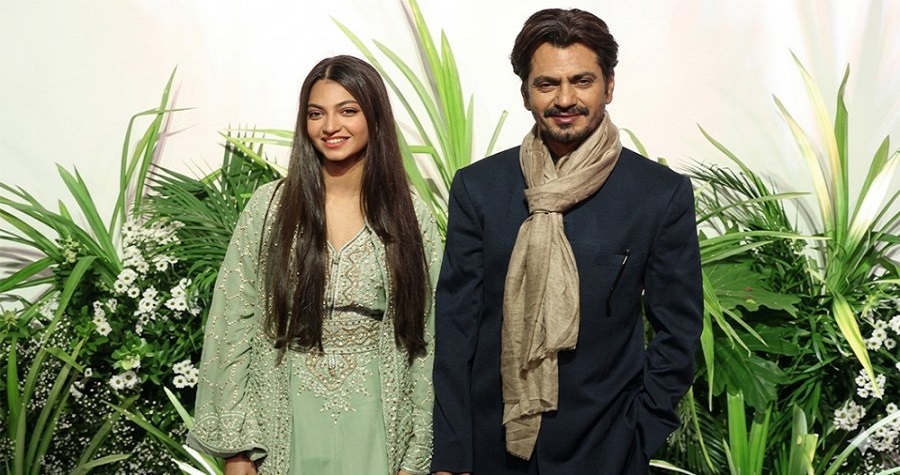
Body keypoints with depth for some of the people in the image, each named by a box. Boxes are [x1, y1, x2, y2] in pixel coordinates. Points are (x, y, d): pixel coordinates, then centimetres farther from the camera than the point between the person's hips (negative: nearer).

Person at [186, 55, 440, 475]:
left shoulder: (410, 216, -1)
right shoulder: (270, 206, -3)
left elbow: (424, 339, 0)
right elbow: (232, 327, -2)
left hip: (377, 433, 1)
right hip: (285, 428, 0)